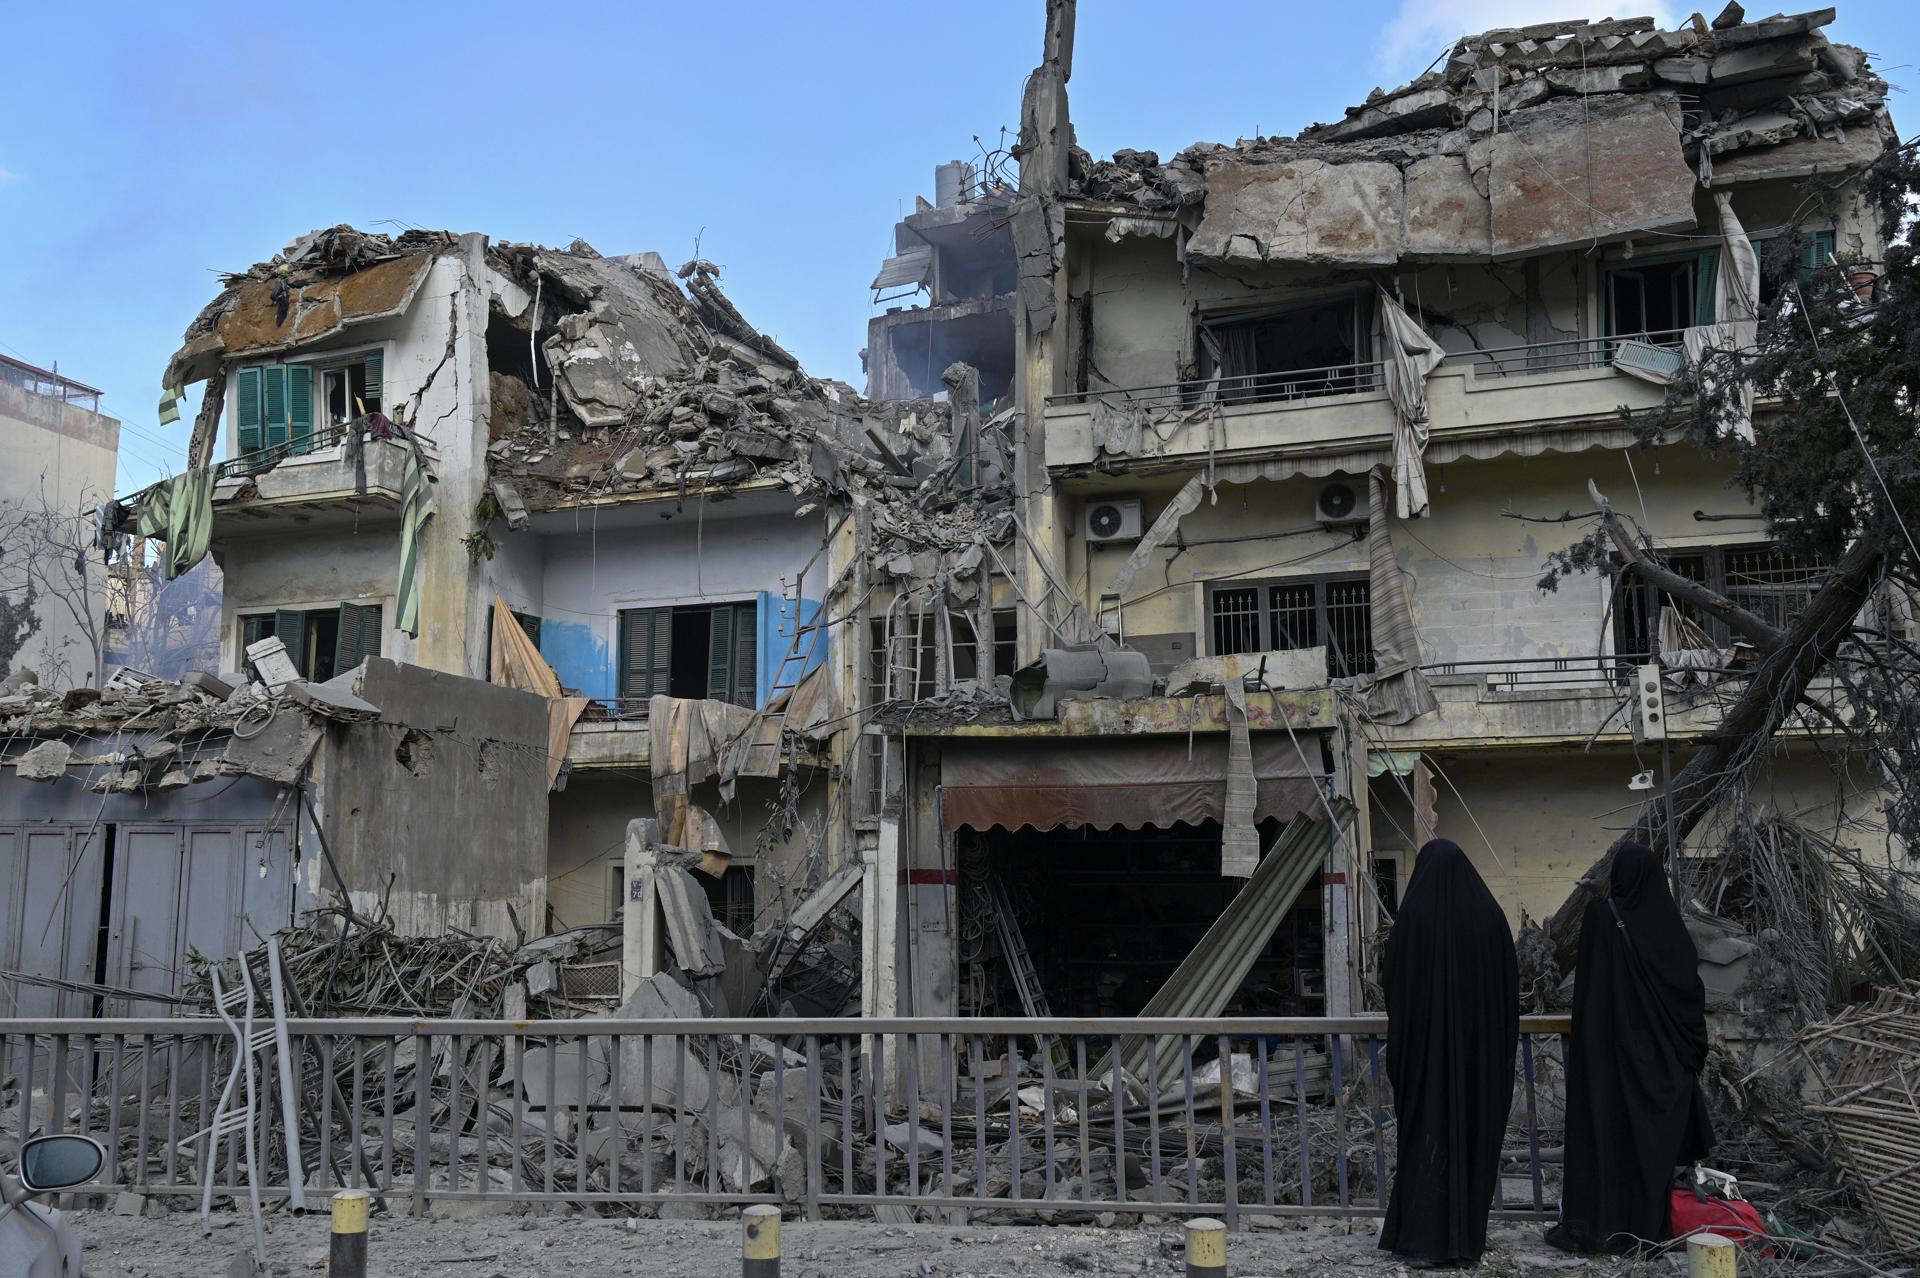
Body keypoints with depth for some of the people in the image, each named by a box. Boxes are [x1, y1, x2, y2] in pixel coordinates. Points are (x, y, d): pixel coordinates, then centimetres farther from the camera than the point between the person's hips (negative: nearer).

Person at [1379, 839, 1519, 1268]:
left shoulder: (1414, 915, -11)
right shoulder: (1489, 914, -2)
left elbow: (1391, 980, -5)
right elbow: (1511, 983, 4)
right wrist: (1502, 1045, 14)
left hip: (1427, 1043, -3)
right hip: (1482, 1048, 3)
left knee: (1428, 1137, 4)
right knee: (1475, 1134, 12)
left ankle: (1424, 1241, 1)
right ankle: (1468, 1238, 18)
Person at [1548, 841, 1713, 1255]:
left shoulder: (1600, 915, -9)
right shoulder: (1670, 923, 1)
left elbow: (1586, 980, -6)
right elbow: (1693, 991, 5)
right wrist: (1692, 1047, 14)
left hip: (1607, 1044, -3)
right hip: (1660, 1052, 3)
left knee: (1602, 1128, 1)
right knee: (1652, 1134, 8)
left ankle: (1593, 1224, 2)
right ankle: (1648, 1225, 11)